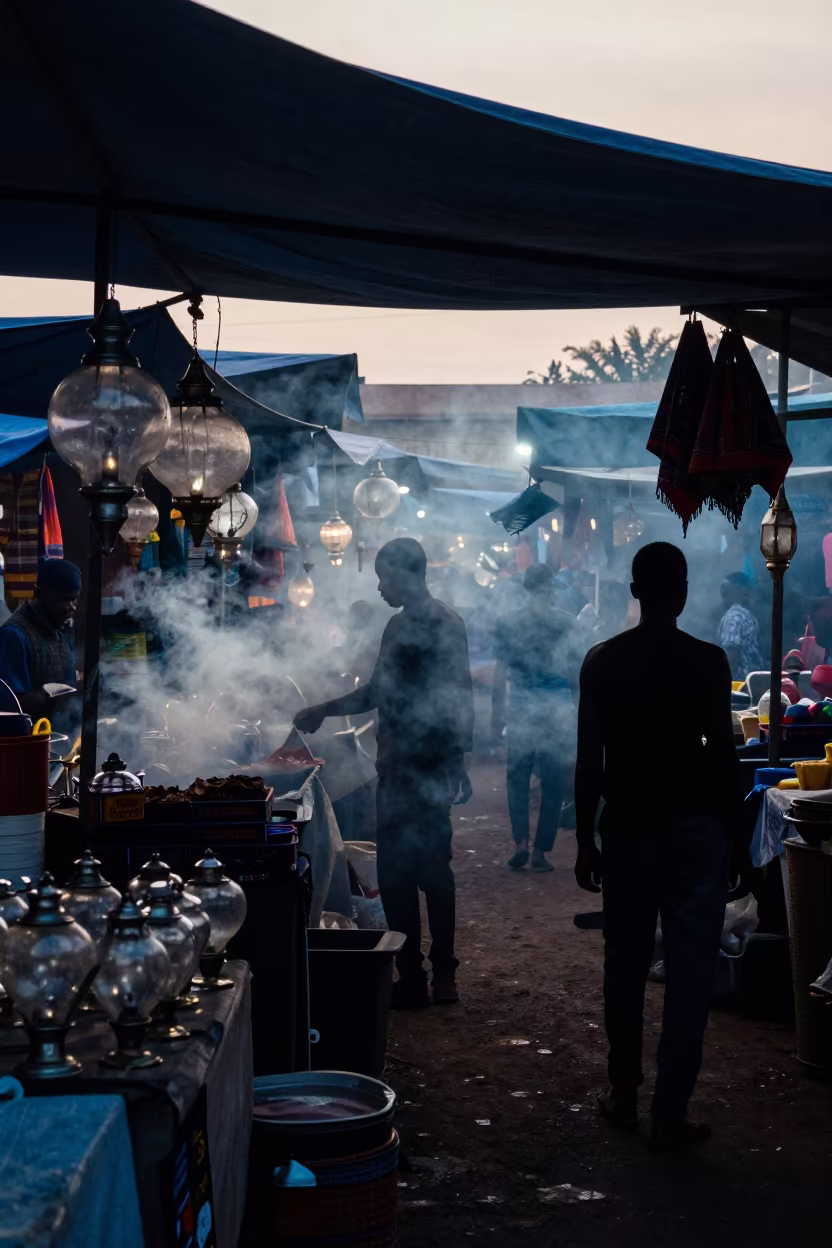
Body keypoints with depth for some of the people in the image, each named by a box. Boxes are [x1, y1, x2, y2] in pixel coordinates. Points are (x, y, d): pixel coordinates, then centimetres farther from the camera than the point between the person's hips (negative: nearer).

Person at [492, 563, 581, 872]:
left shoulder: (509, 623, -1)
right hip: (559, 712, 0)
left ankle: (521, 841, -6)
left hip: (521, 711, 0)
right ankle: (540, 850, 7)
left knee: (517, 778, 11)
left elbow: (501, 671, 0)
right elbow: (574, 668, 2)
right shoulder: (566, 622, -3)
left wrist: (496, 711, 6)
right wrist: (575, 699, 15)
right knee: (553, 783, 7)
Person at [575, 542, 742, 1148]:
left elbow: (589, 761, 0)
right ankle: (671, 1114, -1)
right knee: (690, 971, 1)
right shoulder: (709, 661, -6)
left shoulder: (602, 661, 0)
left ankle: (624, 1096, 24)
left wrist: (586, 840, 8)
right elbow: (723, 756, -7)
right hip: (697, 830, -2)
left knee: (626, 966, 15)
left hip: (627, 830, 3)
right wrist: (737, 837, 2)